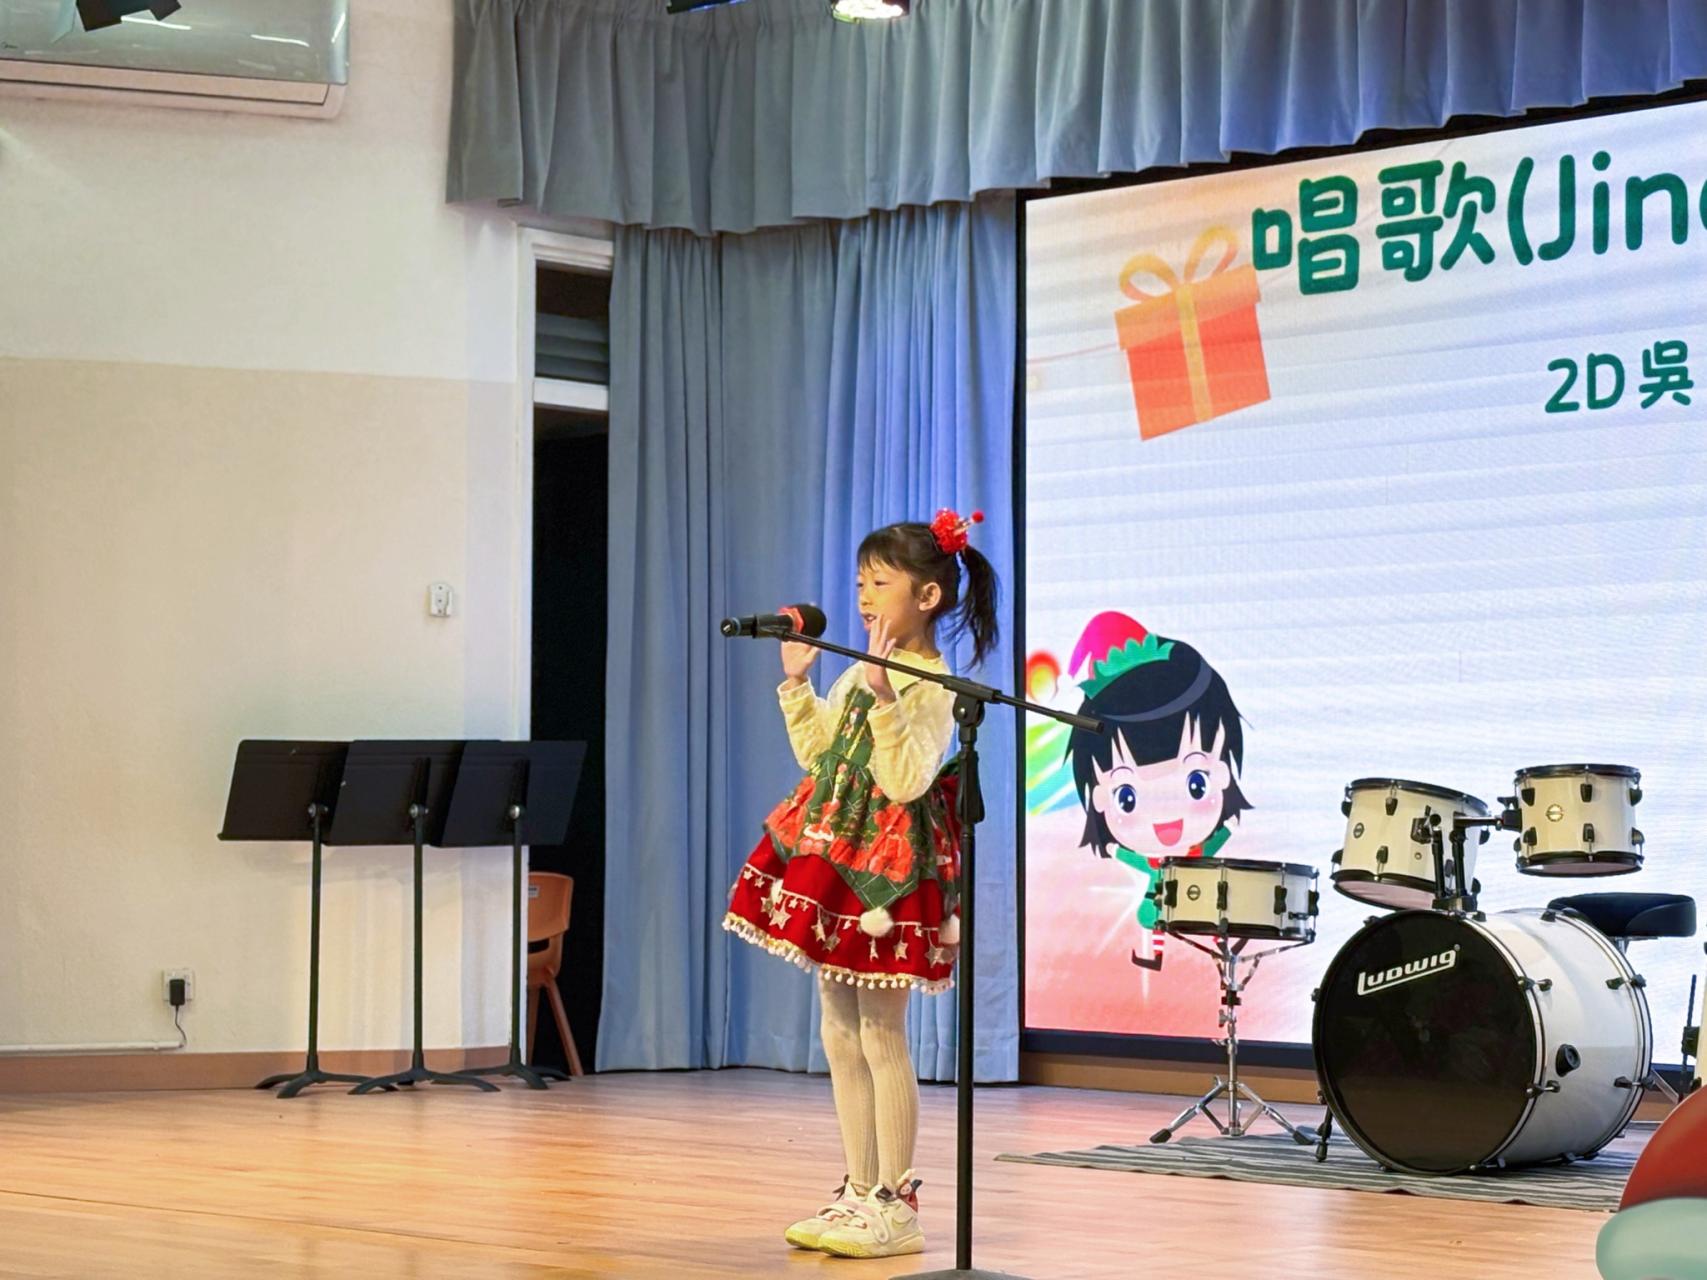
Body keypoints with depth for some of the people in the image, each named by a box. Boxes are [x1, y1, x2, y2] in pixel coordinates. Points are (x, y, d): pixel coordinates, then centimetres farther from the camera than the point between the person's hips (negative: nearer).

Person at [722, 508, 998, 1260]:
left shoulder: (929, 689, -15)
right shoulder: (863, 672, 12)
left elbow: (904, 779, -26)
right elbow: (820, 754, 22)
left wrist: (883, 696, -31)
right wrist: (797, 685, 17)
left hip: (885, 870, -9)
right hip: (834, 863, 9)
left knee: (881, 1036, -5)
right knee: (841, 1035, 11)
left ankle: (895, 1205, 1)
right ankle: (859, 1195, 18)